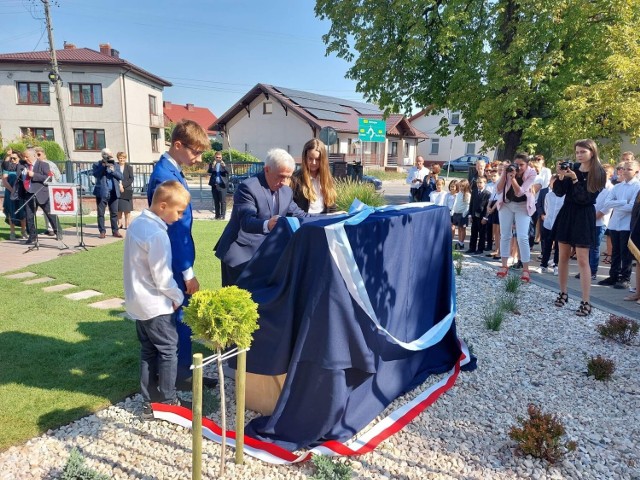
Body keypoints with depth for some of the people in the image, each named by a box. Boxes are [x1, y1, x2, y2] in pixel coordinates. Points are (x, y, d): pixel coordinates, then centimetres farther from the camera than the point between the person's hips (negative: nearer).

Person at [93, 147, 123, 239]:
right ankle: (102, 231, 7)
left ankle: (115, 231, 12)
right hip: (102, 193, -2)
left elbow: (120, 176, 2)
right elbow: (95, 174, -13)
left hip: (113, 193, 3)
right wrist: (104, 166, -17)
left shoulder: (115, 165, 13)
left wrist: (113, 170, -14)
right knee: (101, 213, 1)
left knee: (114, 213, 5)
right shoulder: (97, 165, 4)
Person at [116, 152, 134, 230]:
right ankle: (119, 223, 12)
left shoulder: (129, 167, 2)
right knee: (119, 208, 5)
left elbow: (131, 179, -2)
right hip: (117, 190, 1)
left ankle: (126, 224, 6)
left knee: (127, 208, 1)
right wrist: (119, 185, -11)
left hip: (126, 190, -1)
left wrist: (123, 185, -11)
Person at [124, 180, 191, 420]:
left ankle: (149, 402, 25)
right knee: (168, 351, 6)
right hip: (155, 305, -9)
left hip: (138, 301, 9)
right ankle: (168, 402, 17)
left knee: (148, 352, 16)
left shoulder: (137, 223, 5)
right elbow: (162, 277, -21)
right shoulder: (157, 234, -23)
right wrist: (178, 298, -5)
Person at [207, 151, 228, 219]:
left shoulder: (224, 164, 5)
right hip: (214, 185, 2)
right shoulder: (211, 164, 8)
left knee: (223, 201, -4)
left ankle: (222, 215, -1)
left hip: (222, 185, -2)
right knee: (216, 201, 8)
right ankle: (217, 215, 15)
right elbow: (209, 172, -6)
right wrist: (212, 166, -23)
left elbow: (227, 172, -9)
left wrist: (224, 166, -27)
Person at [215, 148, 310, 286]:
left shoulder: (287, 191, 7)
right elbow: (246, 221, -29)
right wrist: (267, 224, -50)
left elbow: (297, 214, 13)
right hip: (242, 252, -7)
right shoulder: (248, 187, -18)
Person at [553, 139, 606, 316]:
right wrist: (561, 177, -16)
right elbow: (559, 192, -1)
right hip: (566, 213, 4)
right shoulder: (572, 167, 3)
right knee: (563, 256, 9)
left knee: (582, 260, -7)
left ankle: (586, 303, -2)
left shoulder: (599, 173, -6)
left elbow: (586, 198, -15)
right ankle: (563, 293, 24)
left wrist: (574, 179, -22)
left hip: (584, 217, -4)